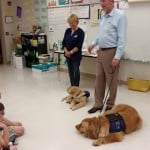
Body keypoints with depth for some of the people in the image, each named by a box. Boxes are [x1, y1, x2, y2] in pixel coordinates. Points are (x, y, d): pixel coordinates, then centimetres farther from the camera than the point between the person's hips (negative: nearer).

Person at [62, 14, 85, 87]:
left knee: (76, 71, -2)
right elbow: (64, 42, 6)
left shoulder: (80, 32, -10)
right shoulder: (67, 31, 7)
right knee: (70, 71, 11)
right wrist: (66, 52, -8)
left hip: (76, 55, -5)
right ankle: (72, 86, 22)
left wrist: (71, 52, -18)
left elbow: (79, 46, -15)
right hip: (68, 55, 6)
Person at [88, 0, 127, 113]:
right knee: (99, 79, 10)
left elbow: (122, 39, -17)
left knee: (111, 81, 3)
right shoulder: (103, 16, 13)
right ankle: (98, 104, 21)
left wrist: (117, 57, -20)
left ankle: (110, 105, 18)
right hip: (101, 51, 8)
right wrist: (93, 44, 14)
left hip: (111, 52, -8)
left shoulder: (120, 16, -12)